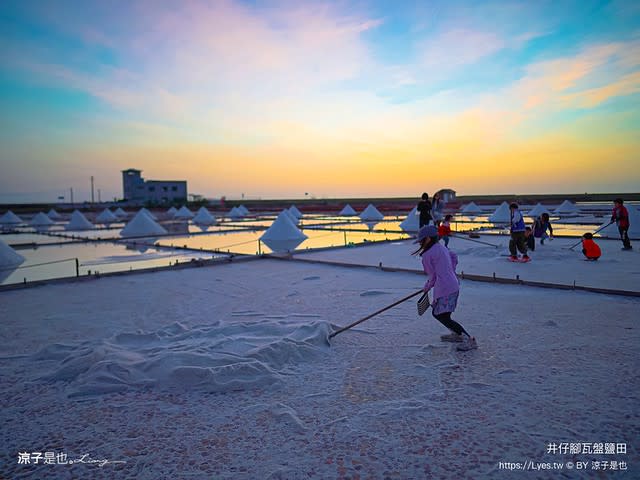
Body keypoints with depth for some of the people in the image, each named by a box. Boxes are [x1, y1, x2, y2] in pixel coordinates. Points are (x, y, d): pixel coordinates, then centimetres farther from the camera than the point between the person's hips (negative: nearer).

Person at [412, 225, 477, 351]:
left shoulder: (427, 255, -10)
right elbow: (454, 257, 32)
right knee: (436, 312, 21)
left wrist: (427, 287, 14)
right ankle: (456, 334, 29)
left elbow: (433, 276, -4)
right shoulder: (442, 248, 16)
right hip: (454, 285, 10)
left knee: (444, 318, -11)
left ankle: (469, 339, -14)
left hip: (445, 289, -10)